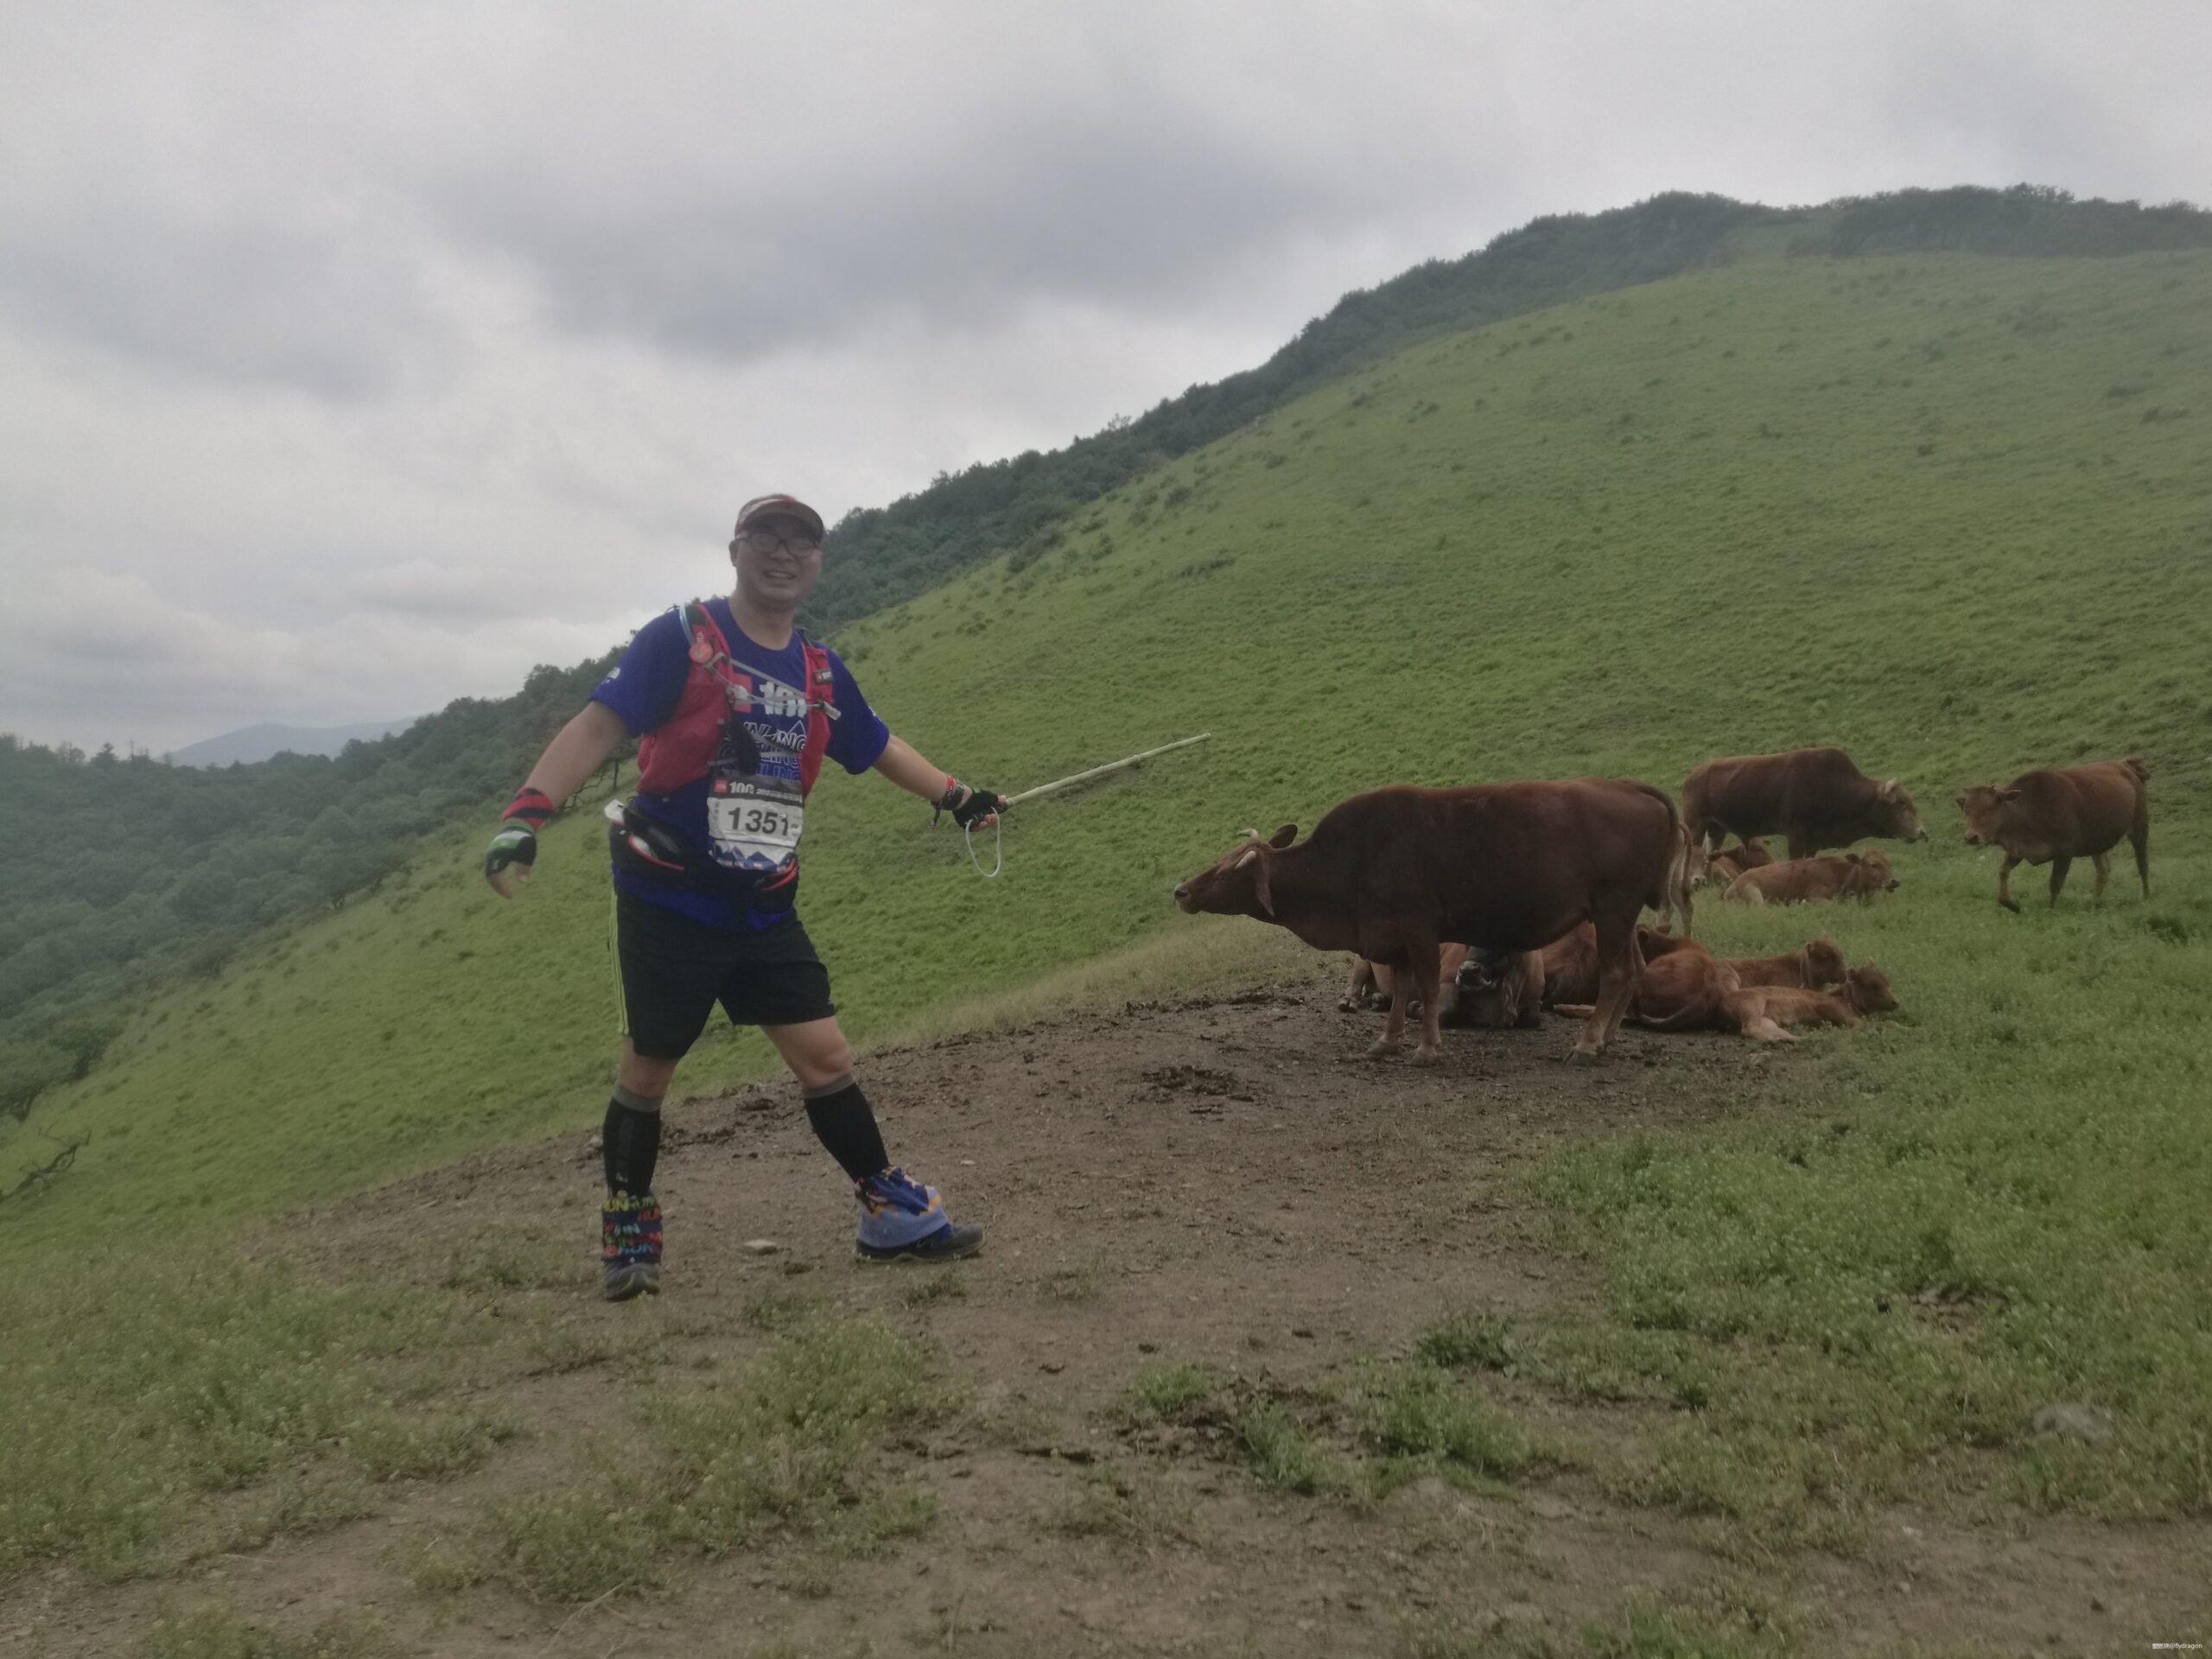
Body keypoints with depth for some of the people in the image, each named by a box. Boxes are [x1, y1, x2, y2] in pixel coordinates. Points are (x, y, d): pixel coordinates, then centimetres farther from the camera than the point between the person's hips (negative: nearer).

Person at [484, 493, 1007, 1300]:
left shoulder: (820, 670, 6)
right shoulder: (680, 638, -11)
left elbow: (879, 747, 22)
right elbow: (598, 726, -18)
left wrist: (954, 796, 17)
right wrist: (524, 814, -30)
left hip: (765, 911, 4)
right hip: (669, 904, -4)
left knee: (825, 1058, 2)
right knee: (649, 1067, 8)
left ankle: (892, 1214, 14)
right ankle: (627, 1229, 26)